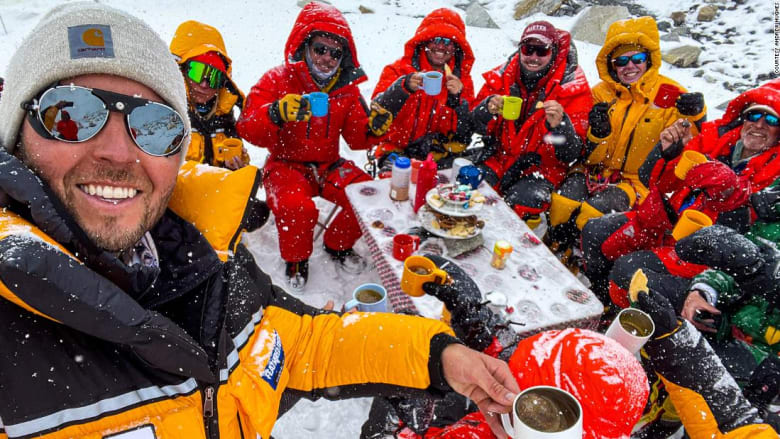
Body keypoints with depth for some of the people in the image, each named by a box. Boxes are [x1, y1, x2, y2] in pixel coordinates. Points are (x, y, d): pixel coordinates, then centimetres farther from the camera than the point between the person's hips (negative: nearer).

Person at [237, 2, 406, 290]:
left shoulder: (347, 88, 5)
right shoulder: (278, 80, -8)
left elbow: (356, 138, 5)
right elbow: (248, 129, -19)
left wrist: (374, 127, -18)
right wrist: (277, 113, -39)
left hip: (329, 166, 4)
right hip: (287, 165, -4)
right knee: (297, 207, -33)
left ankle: (338, 245, 13)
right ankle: (296, 259, 1)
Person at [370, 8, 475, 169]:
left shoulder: (461, 79, 8)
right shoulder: (399, 70, 2)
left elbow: (465, 134, 0)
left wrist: (458, 100, -16)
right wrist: (404, 87, -28)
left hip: (441, 157, 3)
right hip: (398, 150, -2)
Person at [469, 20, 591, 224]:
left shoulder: (572, 87, -6)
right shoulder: (503, 76, 3)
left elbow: (572, 154, -12)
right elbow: (478, 127, 3)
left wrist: (559, 125, -32)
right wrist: (487, 109, -20)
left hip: (542, 168, -3)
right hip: (498, 159, 3)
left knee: (520, 205, -29)